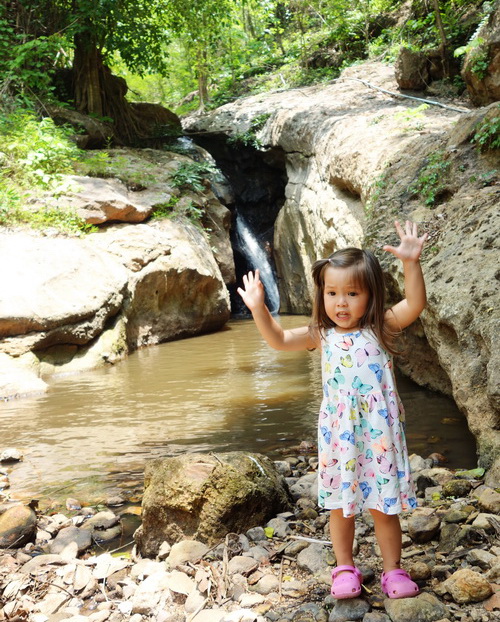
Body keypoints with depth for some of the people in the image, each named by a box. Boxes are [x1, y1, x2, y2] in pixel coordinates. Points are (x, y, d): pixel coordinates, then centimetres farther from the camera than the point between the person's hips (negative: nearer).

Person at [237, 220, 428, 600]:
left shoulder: (381, 328, -5)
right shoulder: (322, 336, 1)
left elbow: (416, 304, -19)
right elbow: (279, 340, -4)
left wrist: (412, 263, -34)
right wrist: (259, 309, -19)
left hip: (378, 434, -2)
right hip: (338, 435, 2)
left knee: (384, 507, 8)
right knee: (341, 506, 14)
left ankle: (393, 569, 26)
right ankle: (345, 568, 31)